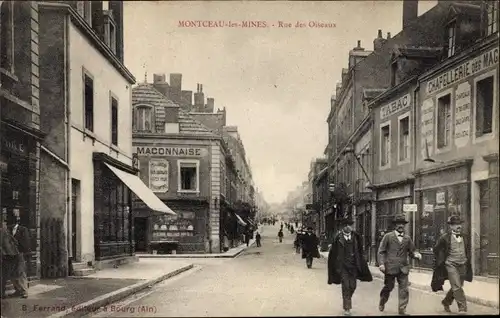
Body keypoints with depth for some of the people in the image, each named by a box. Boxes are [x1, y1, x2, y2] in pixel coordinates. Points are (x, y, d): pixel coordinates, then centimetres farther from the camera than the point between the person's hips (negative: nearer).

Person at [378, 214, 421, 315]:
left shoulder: (407, 238, 10)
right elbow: (381, 251, -2)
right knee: (388, 287, 12)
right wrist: (382, 263, -13)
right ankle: (382, 302, 38)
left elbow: (411, 251, 13)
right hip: (390, 268, -2)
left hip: (403, 268, 2)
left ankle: (402, 310, 5)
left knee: (404, 290, -4)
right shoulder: (388, 236, 0)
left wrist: (416, 254, -10)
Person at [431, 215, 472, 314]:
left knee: (456, 287, 11)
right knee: (457, 287, -12)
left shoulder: (465, 237, 8)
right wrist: (441, 261, 3)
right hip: (451, 265, -5)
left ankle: (446, 302, 31)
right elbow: (436, 250, 3)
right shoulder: (445, 237, -7)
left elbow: (468, 251, 22)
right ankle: (462, 308, -7)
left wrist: (467, 261, 13)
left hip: (462, 265, 5)